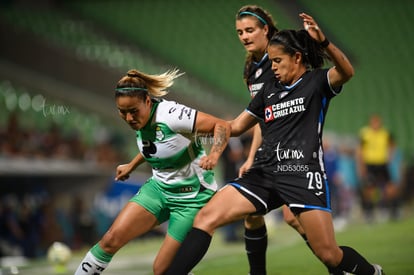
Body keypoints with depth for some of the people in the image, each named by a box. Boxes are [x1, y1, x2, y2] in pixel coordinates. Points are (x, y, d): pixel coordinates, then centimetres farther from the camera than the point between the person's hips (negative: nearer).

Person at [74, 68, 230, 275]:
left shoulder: (171, 115, -25)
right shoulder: (140, 120, -2)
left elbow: (222, 126, -24)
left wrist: (214, 155, -40)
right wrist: (131, 166, 29)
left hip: (192, 196, -6)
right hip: (159, 187, 6)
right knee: (111, 239, -10)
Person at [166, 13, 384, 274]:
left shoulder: (317, 81, 4)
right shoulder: (269, 92, 20)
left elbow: (346, 72, -19)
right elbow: (236, 126, 30)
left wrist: (324, 42, -35)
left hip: (303, 174, -5)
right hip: (265, 173, 5)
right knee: (205, 218, -13)